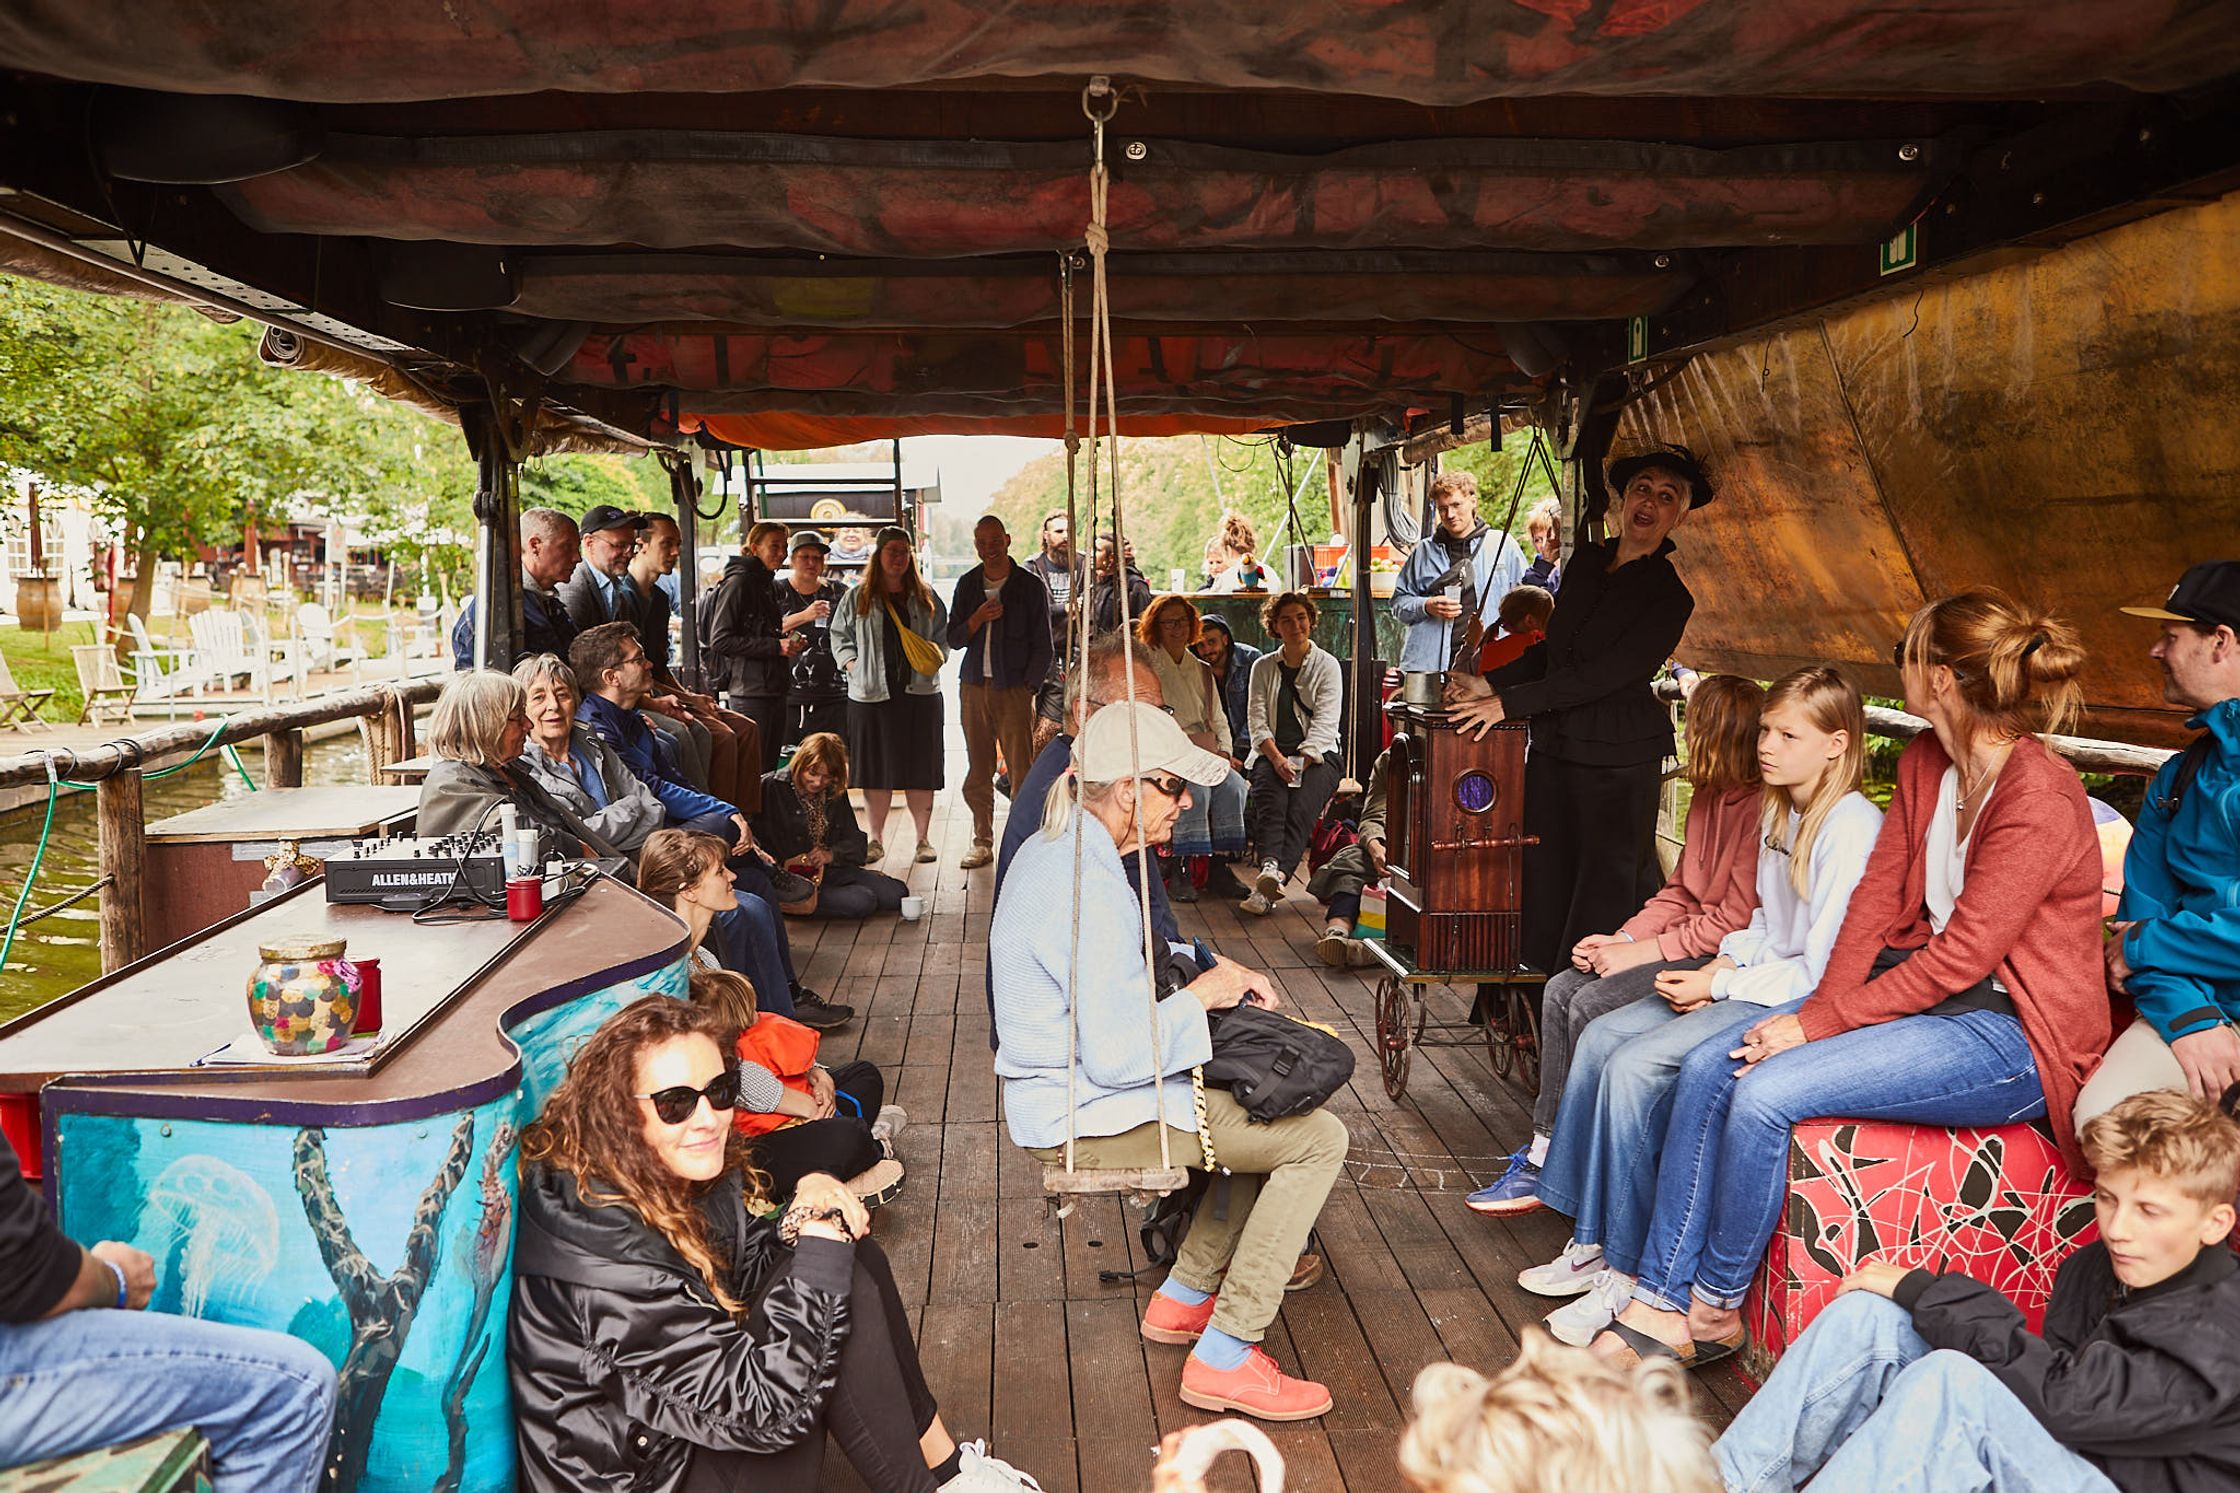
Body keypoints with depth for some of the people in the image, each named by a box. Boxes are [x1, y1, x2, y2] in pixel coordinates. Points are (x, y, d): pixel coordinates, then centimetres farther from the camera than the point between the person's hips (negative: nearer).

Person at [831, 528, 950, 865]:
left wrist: (936, 658, 0)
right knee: (876, 770, 3)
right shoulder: (858, 597, 7)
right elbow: (839, 635, 13)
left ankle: (924, 839, 11)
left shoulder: (925, 597, 11)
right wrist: (851, 664, -1)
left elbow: (943, 636, 18)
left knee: (919, 769, 1)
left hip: (920, 692, 1)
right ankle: (876, 840, 13)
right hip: (872, 695, -1)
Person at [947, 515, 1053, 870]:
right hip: (974, 686, 4)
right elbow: (953, 638, 10)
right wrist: (978, 618, -9)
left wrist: (1028, 687, -7)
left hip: (1014, 688, -4)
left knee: (1022, 771, -7)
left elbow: (1042, 646, 2)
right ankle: (982, 843, 15)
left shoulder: (1030, 585, 1)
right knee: (977, 772, 7)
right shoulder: (968, 584, 12)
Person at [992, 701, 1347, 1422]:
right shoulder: (1089, 891, -26)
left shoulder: (1056, 849, 7)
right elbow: (1117, 1057, -28)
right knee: (1317, 1139, -10)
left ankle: (1183, 1296, 26)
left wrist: (1208, 973, 6)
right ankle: (1223, 1360, -4)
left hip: (1068, 1088, 11)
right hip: (1088, 1117, -11)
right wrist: (1201, 995, -13)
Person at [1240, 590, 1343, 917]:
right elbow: (1256, 721, 3)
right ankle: (1270, 867, -56)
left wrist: (1302, 762, -19)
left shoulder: (1327, 665, 7)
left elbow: (1325, 722, -4)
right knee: (1270, 795, -33)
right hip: (1272, 754, 2)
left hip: (1317, 755, -2)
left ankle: (1273, 878, -54)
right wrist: (1277, 759, -16)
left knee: (1301, 804, -33)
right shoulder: (1263, 667, 14)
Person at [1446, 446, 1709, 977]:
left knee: (1609, 883, -1)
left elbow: (1607, 675, -17)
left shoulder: (1670, 593, -9)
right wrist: (1489, 684, 5)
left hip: (1619, 754, -6)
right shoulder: (1586, 562, 11)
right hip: (1554, 743, 6)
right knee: (1545, 875, 9)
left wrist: (1509, 703, -18)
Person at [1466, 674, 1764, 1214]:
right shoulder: (1708, 796, 12)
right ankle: (1543, 1158, -2)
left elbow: (1737, 919, -21)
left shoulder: (1763, 807, -19)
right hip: (1693, 940, 10)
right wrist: (1621, 938, 0)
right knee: (1560, 990, -3)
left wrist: (1641, 952, -18)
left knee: (1593, 1004, -21)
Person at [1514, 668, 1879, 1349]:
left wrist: (1723, 986, -15)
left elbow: (1824, 968, -19)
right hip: (1758, 981, 10)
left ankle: (1631, 1271, -10)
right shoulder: (1778, 813, 11)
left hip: (1809, 1002, -10)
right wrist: (1722, 964, 0)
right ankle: (1590, 1241, 2)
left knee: (1637, 1067, -22)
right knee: (1601, 1037, -4)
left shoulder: (1852, 827, -17)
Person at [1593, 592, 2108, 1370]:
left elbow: (1962, 956, -22)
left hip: (2008, 1034, -8)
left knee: (1764, 1094, -25)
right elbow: (1879, 895, 4)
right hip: (1915, 985, 8)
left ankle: (1715, 1307, -2)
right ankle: (1660, 1305, -5)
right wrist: (1819, 1006, -10)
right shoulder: (1924, 761, 6)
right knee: (1707, 1070, -10)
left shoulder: (2040, 799, -21)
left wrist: (1818, 1024, -20)